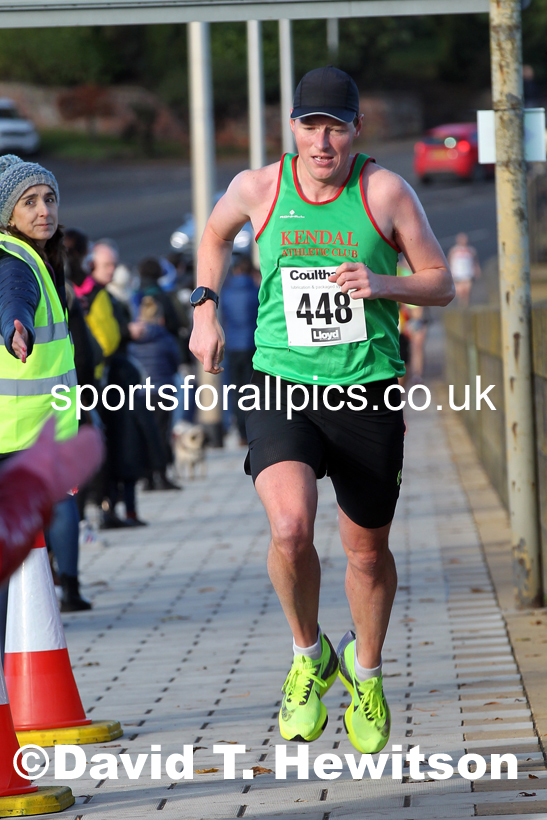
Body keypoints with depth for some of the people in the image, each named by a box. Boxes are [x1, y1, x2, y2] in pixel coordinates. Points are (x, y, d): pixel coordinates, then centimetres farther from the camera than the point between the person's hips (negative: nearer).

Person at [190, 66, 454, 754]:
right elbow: (215, 235, 22)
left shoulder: (384, 191, -5)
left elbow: (441, 284, 2)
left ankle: (365, 670, 40)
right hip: (283, 388, 0)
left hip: (368, 393, 1)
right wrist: (205, 307, 11)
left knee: (367, 550, 12)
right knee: (290, 527, -24)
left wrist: (382, 284, -16)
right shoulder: (257, 188, -1)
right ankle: (309, 656, 3)